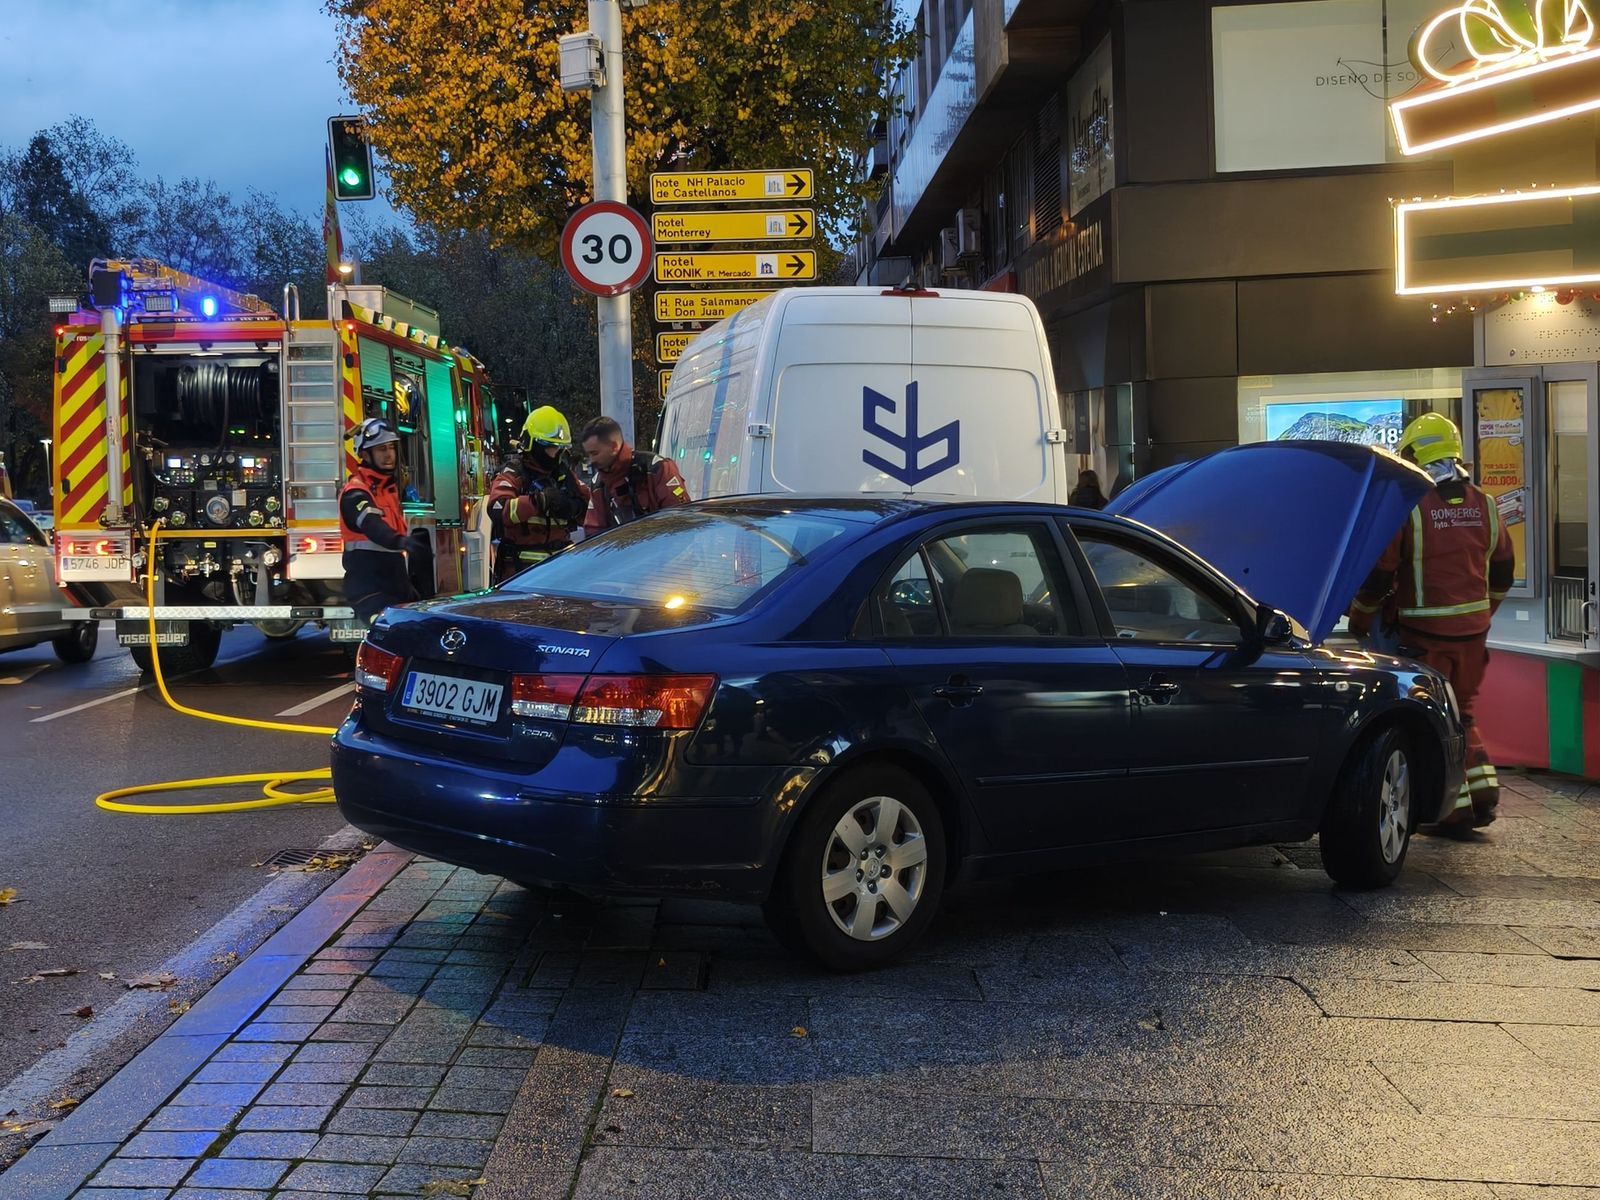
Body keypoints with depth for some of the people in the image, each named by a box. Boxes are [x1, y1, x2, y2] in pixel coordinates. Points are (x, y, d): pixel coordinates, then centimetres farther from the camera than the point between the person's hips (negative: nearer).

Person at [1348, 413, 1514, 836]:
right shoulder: (1483, 507, 4)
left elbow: (1378, 574, -11)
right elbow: (1502, 572, 14)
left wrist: (1359, 621, 5)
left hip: (1424, 634, -6)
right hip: (1472, 631, 6)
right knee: (1464, 715, 21)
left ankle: (1457, 810, 5)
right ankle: (1483, 793, 15)